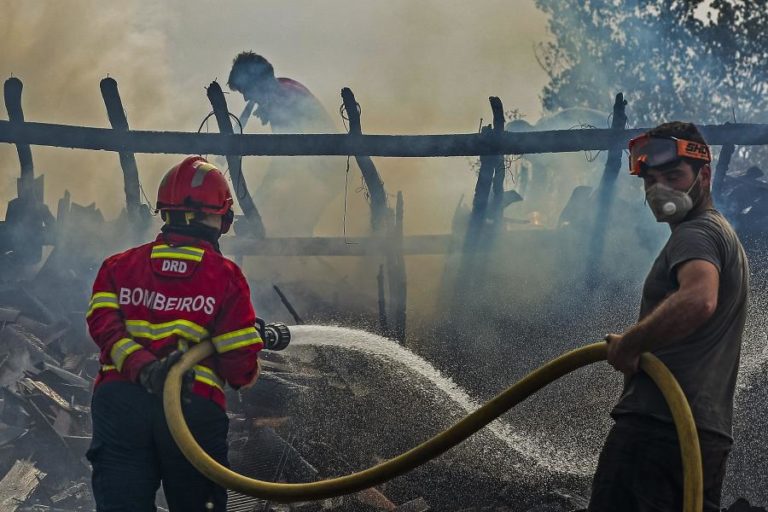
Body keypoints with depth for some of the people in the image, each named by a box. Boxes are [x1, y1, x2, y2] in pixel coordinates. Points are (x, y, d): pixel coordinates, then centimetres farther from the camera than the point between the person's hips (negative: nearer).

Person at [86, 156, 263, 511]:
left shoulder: (118, 267, 14)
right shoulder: (226, 276, 5)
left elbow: (103, 325, -5)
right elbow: (241, 370, 0)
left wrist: (143, 369, -15)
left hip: (119, 404, 2)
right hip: (195, 406, -2)